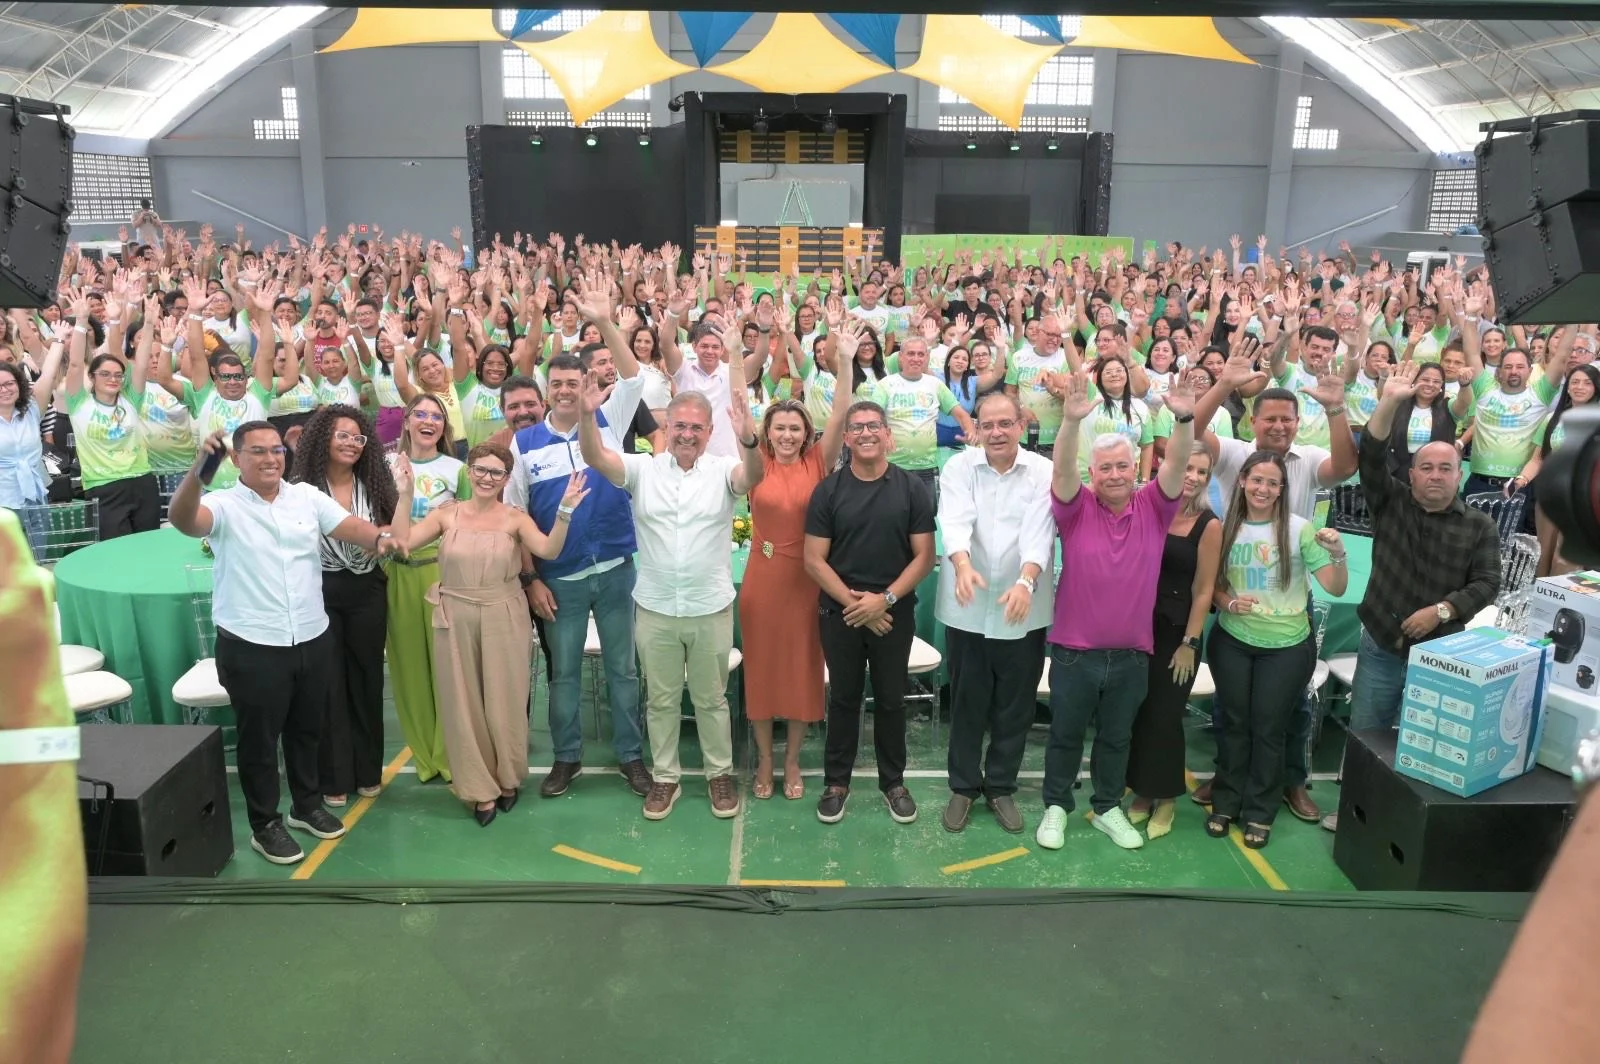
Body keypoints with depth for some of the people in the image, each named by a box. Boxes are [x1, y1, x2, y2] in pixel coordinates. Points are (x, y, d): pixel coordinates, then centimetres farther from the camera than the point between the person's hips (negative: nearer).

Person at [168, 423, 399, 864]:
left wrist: (380, 538, -30)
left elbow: (349, 526, -7)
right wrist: (198, 470, -45)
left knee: (307, 730, 21)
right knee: (259, 738, 10)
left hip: (313, 640, 4)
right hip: (251, 648, -4)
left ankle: (307, 805, 40)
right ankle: (265, 825, 26)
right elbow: (182, 520, -27)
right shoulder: (225, 506, -8)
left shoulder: (308, 496, 4)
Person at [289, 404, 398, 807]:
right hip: (320, 592, -3)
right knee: (328, 683, 6)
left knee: (366, 678, 12)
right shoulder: (302, 488, -8)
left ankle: (368, 771, 26)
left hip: (367, 591, 3)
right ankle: (334, 776, 19)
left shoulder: (374, 485, 4)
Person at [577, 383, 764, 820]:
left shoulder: (722, 471, -6)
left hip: (711, 608, -1)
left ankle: (720, 773, 31)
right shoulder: (643, 469, -3)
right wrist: (588, 415, -37)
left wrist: (748, 439, -49)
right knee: (661, 699, 15)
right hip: (655, 609, 1)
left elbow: (753, 476, -27)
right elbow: (595, 457, -17)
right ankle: (664, 777, 30)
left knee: (711, 699, 14)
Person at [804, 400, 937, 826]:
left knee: (891, 699, 12)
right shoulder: (828, 490, -2)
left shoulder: (912, 489, -2)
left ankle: (893, 782, 27)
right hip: (840, 611, 0)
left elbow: (924, 556, -4)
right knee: (843, 698, 11)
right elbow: (814, 559, -4)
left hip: (894, 611, 0)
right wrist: (852, 600, -13)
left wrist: (885, 599, -14)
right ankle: (836, 782, 24)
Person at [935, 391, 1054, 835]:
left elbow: (1039, 533, -16)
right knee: (967, 703, 11)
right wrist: (963, 565, -39)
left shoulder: (1043, 472, -4)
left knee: (1015, 706, 11)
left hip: (1023, 610, 0)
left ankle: (1001, 786, 29)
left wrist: (1026, 582, -34)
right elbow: (955, 522, -19)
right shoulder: (958, 468, -3)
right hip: (968, 608, 0)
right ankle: (963, 786, 28)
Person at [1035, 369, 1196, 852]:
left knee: (1117, 737, 19)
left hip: (1132, 654, 2)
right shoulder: (1077, 507, -7)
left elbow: (1177, 465, -15)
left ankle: (1109, 809, 36)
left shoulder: (1153, 507, -1)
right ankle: (1056, 807, 31)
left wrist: (1185, 418, -33)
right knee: (1065, 734, 14)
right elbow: (1062, 469, -24)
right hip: (1074, 650, -2)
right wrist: (1071, 421, -42)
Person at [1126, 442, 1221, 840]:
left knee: (1165, 716, 4)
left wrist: (1190, 643, -8)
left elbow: (1204, 589, -7)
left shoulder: (1209, 525, -8)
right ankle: (1142, 792, 23)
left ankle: (1165, 798, 20)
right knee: (1137, 712, 8)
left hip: (1177, 629, -3)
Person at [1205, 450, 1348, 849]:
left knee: (1268, 728, 9)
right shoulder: (1225, 528, -4)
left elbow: (1336, 588, -10)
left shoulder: (1299, 529, -9)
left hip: (1287, 646, -1)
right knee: (1234, 722, 13)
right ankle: (1225, 803, 28)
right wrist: (1228, 603, -16)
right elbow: (1212, 584, 5)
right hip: (1232, 641, 1)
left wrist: (1337, 554, -28)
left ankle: (1259, 812, 24)